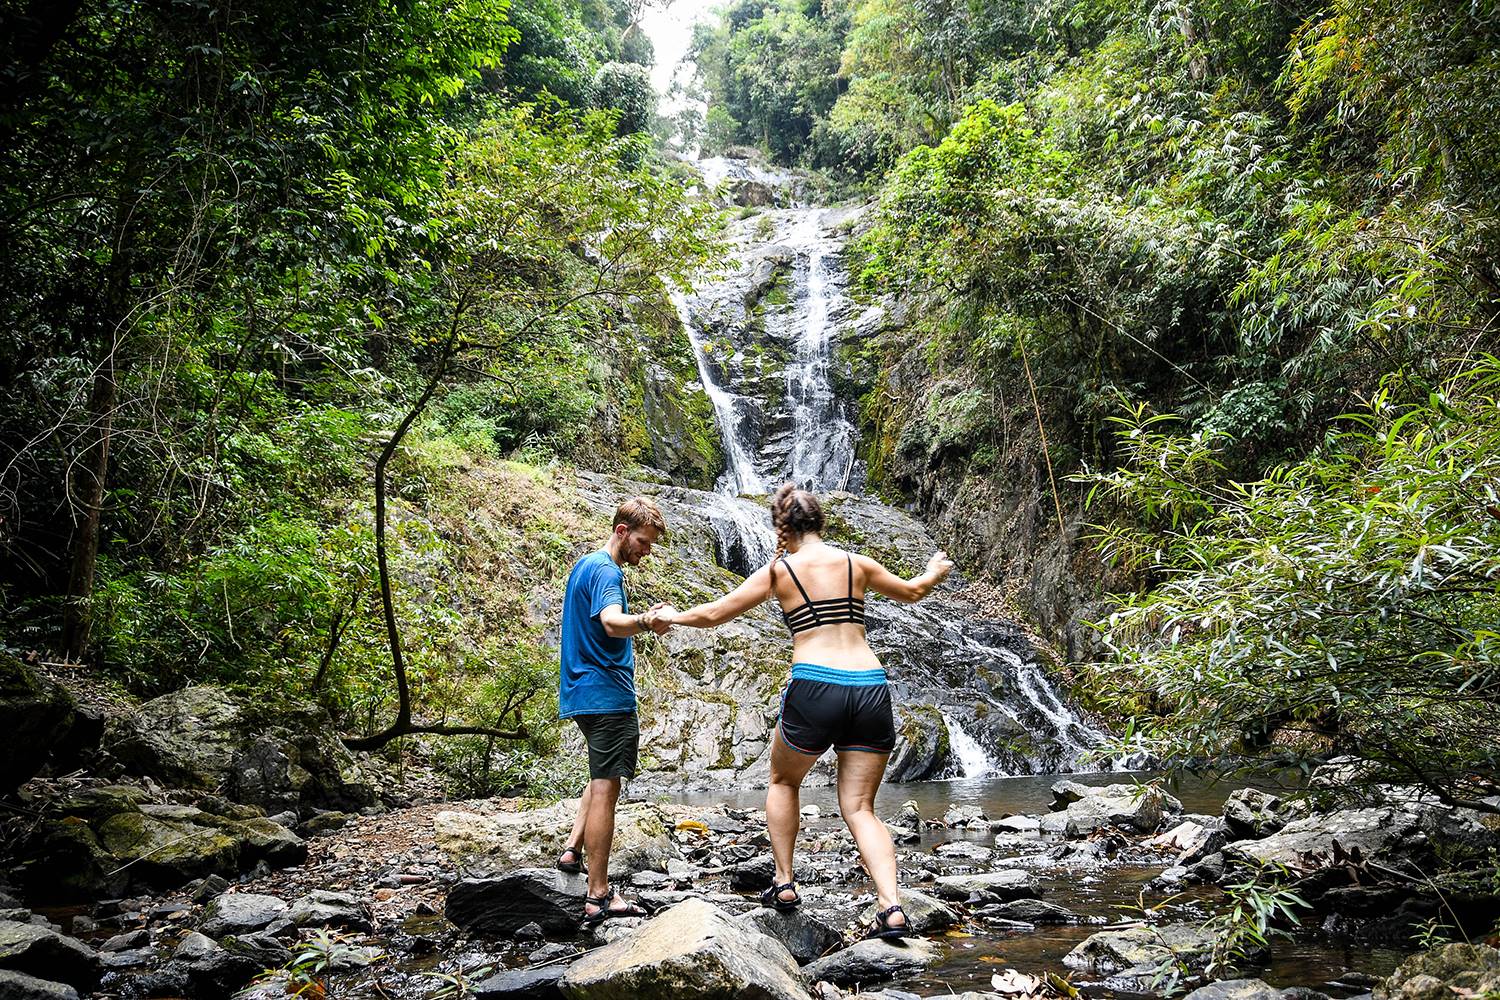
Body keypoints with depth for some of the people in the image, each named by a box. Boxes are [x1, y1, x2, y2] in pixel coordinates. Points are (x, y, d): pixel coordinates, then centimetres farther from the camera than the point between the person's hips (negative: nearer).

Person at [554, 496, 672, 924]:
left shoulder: (584, 565, 17)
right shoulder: (606, 571, -15)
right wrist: (643, 622, -54)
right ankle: (599, 896, -8)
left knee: (604, 776, 26)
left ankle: (573, 849, 24)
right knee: (606, 787, -9)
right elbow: (611, 622, -35)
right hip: (607, 693, -10)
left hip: (582, 692, 10)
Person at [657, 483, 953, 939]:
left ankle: (784, 883, 22)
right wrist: (936, 572, 51)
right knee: (859, 808, 10)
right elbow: (912, 591, 29)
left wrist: (673, 617, 28)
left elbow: (713, 614, 9)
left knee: (783, 782, 25)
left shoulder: (778, 570, 5)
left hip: (814, 689, -3)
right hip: (870, 689, 3)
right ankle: (891, 906, -6)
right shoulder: (857, 564, 12)